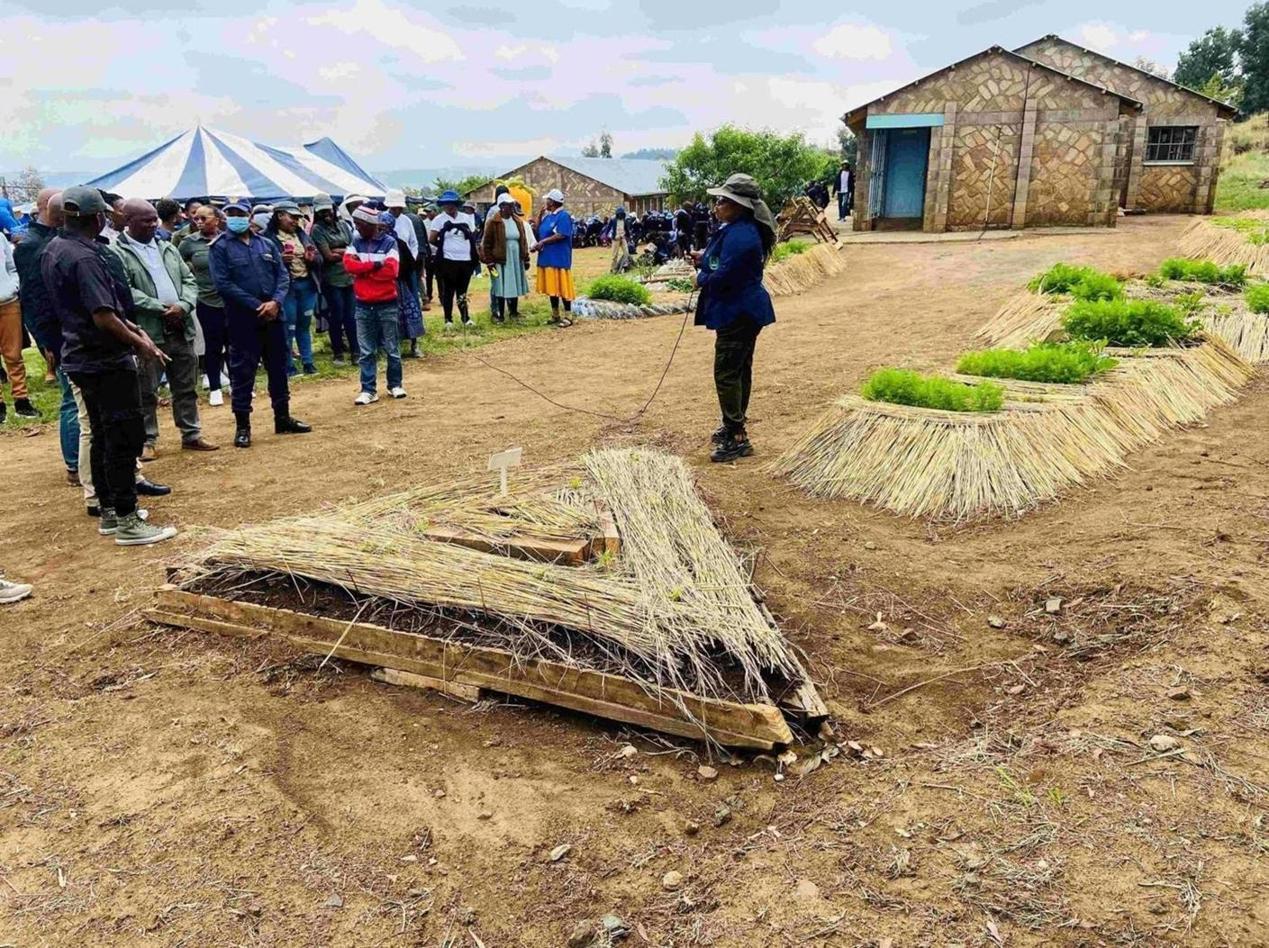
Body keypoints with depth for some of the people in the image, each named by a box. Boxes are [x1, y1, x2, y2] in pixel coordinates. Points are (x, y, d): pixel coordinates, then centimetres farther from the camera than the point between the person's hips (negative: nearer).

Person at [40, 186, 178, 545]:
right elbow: (103, 316, -24)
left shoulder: (53, 250, 11)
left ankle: (109, 512, 26)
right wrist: (140, 343, -13)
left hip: (81, 357, 10)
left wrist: (131, 328, 17)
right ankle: (127, 521, -3)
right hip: (107, 360, -10)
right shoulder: (85, 257, -20)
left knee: (103, 437, 17)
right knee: (125, 438, -6)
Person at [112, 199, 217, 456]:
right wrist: (162, 308, -17)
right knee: (146, 392, 4)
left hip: (181, 329, 6)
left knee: (186, 387, 13)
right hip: (147, 333, -5)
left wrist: (183, 305, -9)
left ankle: (191, 434, 24)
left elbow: (189, 281, 11)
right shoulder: (117, 253, -6)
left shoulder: (168, 248, 14)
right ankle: (148, 440, 15)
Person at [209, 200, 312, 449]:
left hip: (273, 317, 5)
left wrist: (275, 302, -12)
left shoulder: (267, 244, 12)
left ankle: (283, 418, 24)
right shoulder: (220, 248, -2)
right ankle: (242, 426, 7)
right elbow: (223, 283, -11)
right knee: (242, 373, 0)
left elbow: (282, 275, 7)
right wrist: (257, 306, -16)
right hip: (242, 320, -4)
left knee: (278, 368, 12)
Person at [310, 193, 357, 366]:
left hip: (349, 277, 3)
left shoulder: (343, 224, 9)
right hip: (332, 279, -3)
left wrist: (337, 251, -10)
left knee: (350, 316, 4)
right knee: (337, 316, 1)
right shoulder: (317, 229, -4)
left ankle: (355, 352, 10)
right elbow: (328, 256, -11)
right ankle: (338, 354, 12)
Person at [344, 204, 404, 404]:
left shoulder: (389, 242, -6)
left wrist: (362, 270, -11)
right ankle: (368, 389, 9)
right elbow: (348, 264, -8)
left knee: (392, 348, 7)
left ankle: (395, 384, 21)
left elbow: (391, 270, -17)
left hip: (387, 304, -3)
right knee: (367, 351, 5)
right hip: (363, 305, 3)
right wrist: (374, 265, -17)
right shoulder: (356, 242, 6)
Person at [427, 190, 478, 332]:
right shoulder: (439, 220, -3)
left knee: (462, 292, 14)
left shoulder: (466, 218, 8)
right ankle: (448, 320, 11)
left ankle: (465, 317, 23)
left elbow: (473, 237, 13)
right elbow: (431, 239, -5)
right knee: (447, 291, 3)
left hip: (466, 260, 3)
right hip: (447, 261, -3)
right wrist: (443, 247, 0)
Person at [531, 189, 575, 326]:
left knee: (562, 287, -5)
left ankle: (568, 317, 1)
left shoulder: (563, 216, -11)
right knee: (551, 287, 12)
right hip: (548, 257, 9)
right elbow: (538, 230, 19)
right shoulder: (548, 216, 14)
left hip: (559, 258, -8)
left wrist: (542, 242, -16)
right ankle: (555, 315, 20)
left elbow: (561, 235, -20)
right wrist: (541, 214, 9)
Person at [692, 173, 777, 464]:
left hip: (738, 314, -11)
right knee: (739, 370, 18)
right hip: (746, 311, 11)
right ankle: (734, 426, 31)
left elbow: (723, 277, -27)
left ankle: (737, 438, -2)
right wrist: (704, 260, 4)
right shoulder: (738, 229, 12)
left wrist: (701, 277, -7)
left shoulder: (739, 235, -22)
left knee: (726, 374, -7)